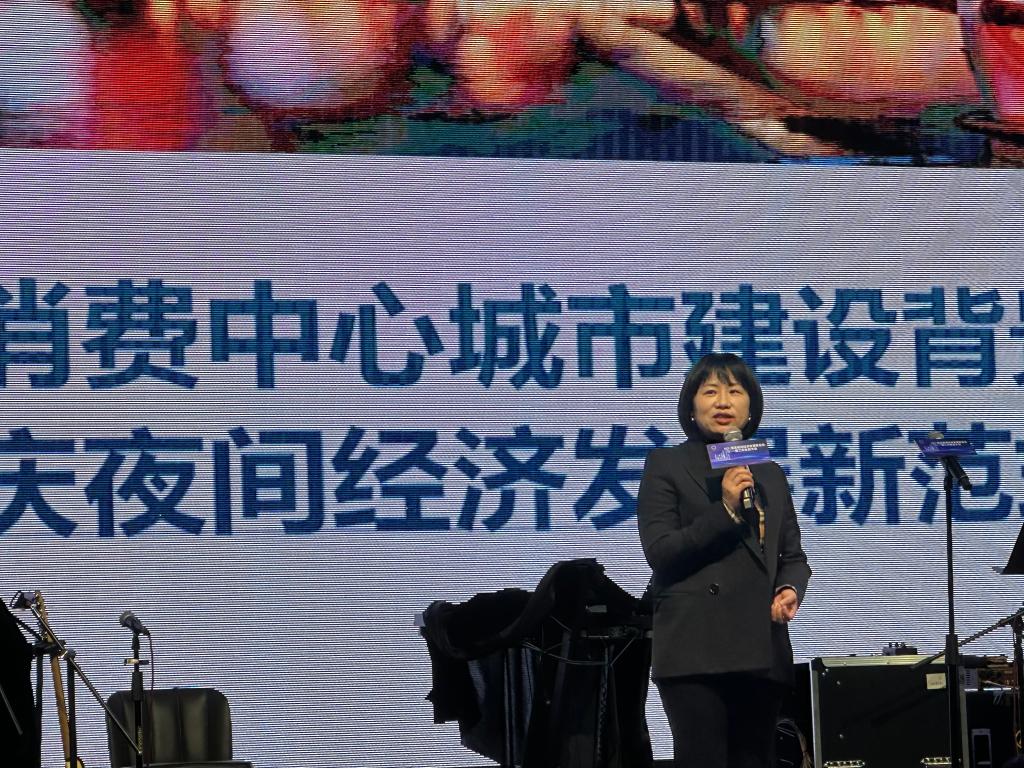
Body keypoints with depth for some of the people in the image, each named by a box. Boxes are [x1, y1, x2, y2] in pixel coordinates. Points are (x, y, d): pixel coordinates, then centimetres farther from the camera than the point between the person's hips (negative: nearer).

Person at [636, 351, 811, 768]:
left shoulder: (771, 475, 19)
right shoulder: (666, 465, 4)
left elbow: (793, 555, 21)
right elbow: (659, 551, -5)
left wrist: (791, 589, -1)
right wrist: (726, 510, -14)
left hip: (762, 649, 5)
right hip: (696, 647, -5)